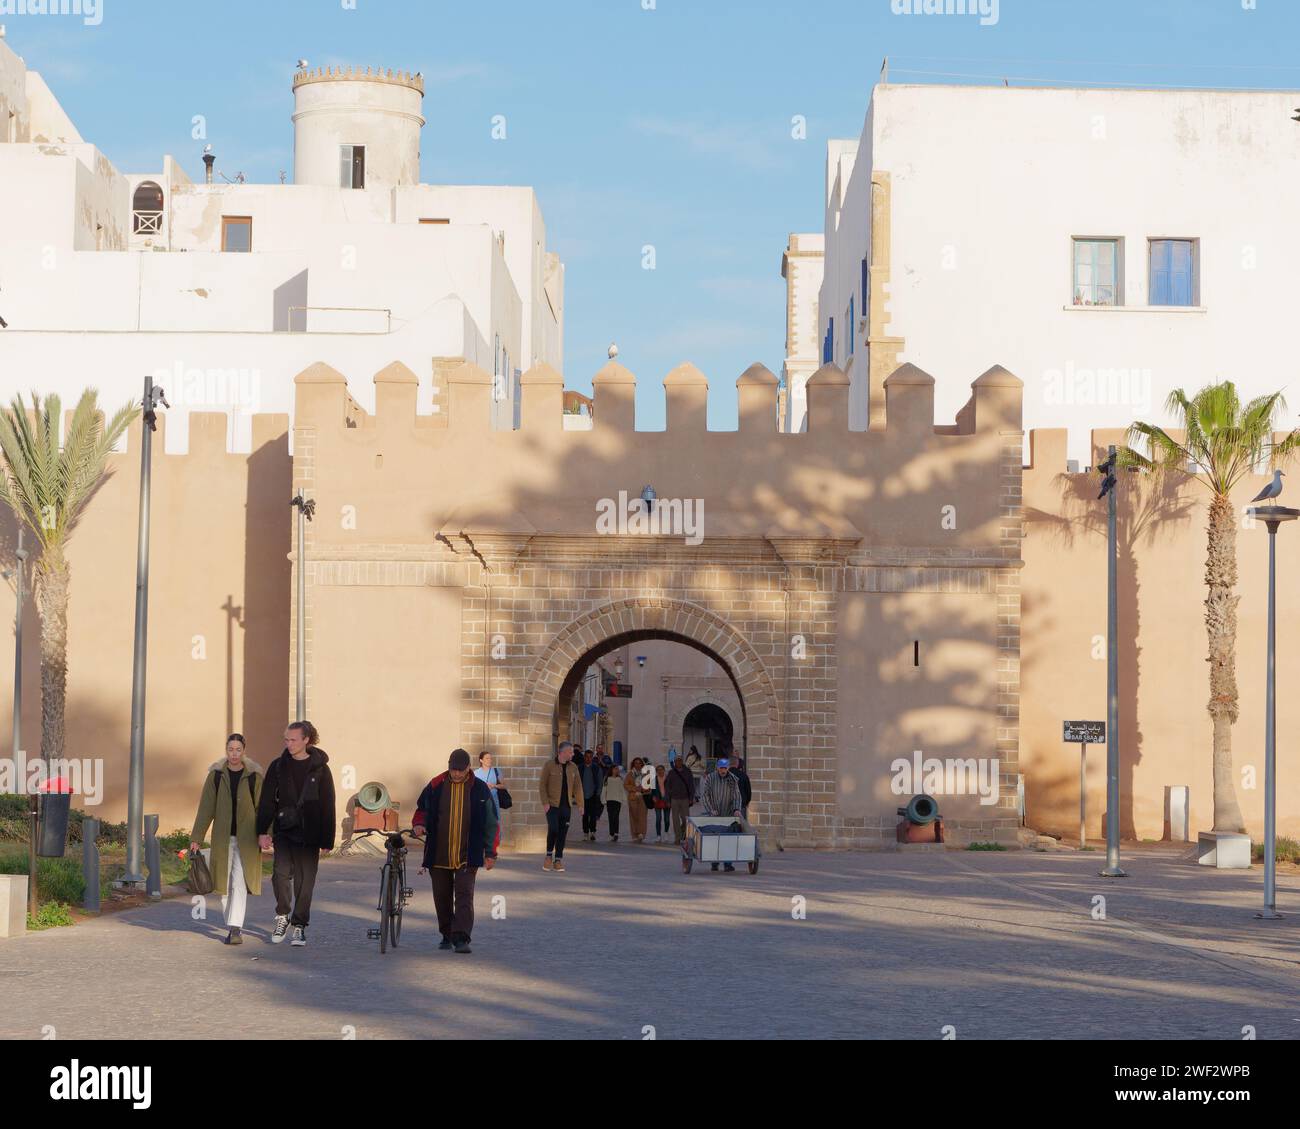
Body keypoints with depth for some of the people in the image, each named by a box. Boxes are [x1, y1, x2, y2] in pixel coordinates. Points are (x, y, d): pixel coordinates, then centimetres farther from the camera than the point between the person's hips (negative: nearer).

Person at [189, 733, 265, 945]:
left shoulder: (254, 776, -1)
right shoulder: (216, 775, 2)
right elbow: (206, 808, 2)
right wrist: (196, 838, -1)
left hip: (246, 838, -2)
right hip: (222, 838, 2)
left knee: (240, 883, -11)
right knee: (225, 884, 8)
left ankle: (235, 929, -16)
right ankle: (232, 926, 21)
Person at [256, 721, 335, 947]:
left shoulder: (320, 769, 1)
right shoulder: (278, 767, 5)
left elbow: (327, 807, 2)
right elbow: (267, 801, 5)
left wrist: (327, 841, -2)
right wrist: (263, 831, -6)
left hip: (308, 835, -1)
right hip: (284, 832, 1)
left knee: (305, 881, 2)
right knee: (281, 873, -16)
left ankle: (299, 926, 14)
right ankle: (283, 916, 5)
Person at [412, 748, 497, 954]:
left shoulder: (480, 789, 0)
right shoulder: (435, 786, 4)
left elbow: (490, 823, 5)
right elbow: (422, 809, 18)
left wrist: (490, 853, 3)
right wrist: (419, 824, -5)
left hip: (467, 857, -2)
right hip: (439, 855, 2)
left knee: (464, 895, -13)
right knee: (442, 897, 9)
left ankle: (461, 938, -19)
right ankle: (447, 935, 24)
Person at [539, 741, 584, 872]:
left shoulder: (573, 767, 8)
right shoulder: (549, 765, -5)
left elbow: (578, 786, 8)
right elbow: (542, 785, -5)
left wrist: (580, 804, 1)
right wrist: (545, 803, -14)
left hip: (566, 806, 4)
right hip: (552, 805, -4)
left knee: (562, 833, 2)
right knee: (553, 829, -16)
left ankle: (558, 861, 9)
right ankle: (549, 856, 4)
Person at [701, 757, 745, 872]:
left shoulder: (733, 780, -1)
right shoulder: (710, 778, -2)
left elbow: (736, 796, -4)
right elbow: (705, 795, -3)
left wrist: (736, 809, -20)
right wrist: (710, 810, -12)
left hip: (728, 813, 0)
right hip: (713, 813, 0)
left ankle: (727, 863, -4)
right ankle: (714, 863, 6)